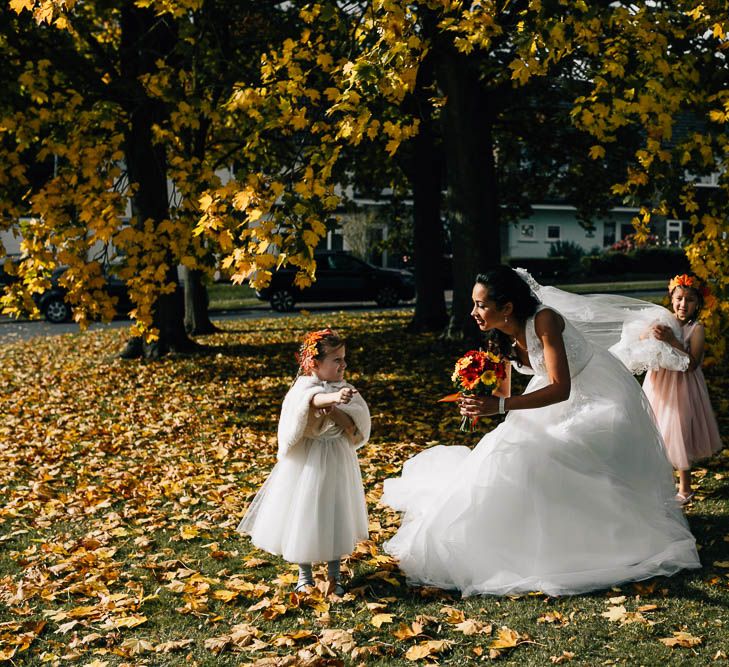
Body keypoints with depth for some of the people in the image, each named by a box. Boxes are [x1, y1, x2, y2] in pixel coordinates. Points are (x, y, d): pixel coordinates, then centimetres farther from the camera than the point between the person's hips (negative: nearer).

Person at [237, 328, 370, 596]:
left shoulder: (345, 389, 1)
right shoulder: (304, 386, -14)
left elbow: (358, 422, -12)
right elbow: (312, 399, -40)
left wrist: (333, 411, -27)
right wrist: (333, 397, -60)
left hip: (337, 463, 4)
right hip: (307, 462, -4)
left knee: (336, 518, 13)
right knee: (305, 516, 7)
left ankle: (334, 575, 30)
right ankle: (304, 576, 25)